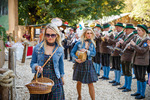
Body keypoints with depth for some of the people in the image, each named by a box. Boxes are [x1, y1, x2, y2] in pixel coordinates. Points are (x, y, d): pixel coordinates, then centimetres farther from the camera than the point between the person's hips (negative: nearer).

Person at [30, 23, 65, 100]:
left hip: (55, 80, 0)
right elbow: (32, 63, 7)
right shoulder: (37, 48, -1)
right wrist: (36, 67, -15)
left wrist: (62, 77, 20)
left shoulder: (60, 49, 1)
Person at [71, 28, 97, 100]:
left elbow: (94, 53, -4)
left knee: (90, 83, -3)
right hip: (80, 64, -1)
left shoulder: (92, 44, 5)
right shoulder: (79, 43, -3)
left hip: (88, 65, 1)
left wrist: (86, 51, -20)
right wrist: (76, 59, -16)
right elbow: (72, 52, 0)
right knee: (79, 82, 11)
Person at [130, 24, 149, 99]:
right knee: (138, 77, 16)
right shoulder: (138, 38, 10)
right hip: (136, 61, 8)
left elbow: (142, 51, -22)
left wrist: (134, 45, -24)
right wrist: (131, 45, 4)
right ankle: (138, 91, 28)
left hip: (142, 62, -8)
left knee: (142, 78, -1)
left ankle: (142, 94, 9)